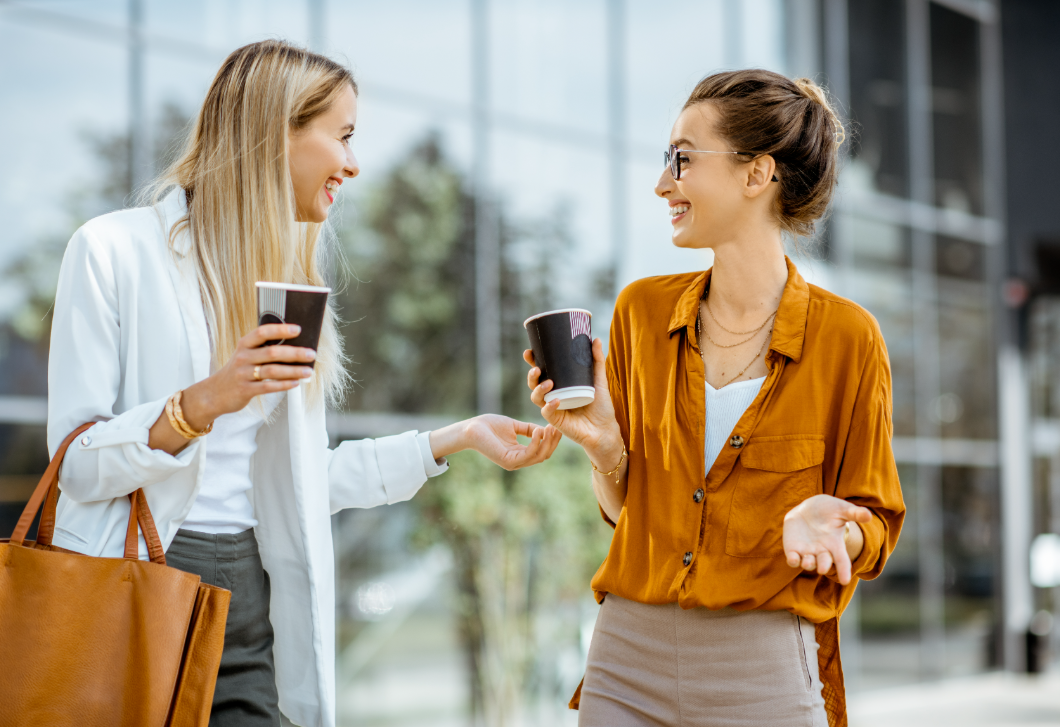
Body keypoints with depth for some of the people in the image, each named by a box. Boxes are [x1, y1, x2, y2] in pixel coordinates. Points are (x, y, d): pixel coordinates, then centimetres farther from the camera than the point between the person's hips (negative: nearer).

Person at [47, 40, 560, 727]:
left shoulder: (286, 276, 15)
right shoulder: (113, 251, -6)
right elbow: (75, 463, -11)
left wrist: (460, 436, 15)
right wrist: (199, 405, -25)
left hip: (250, 597, 6)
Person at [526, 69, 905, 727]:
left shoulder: (846, 337, -7)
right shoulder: (643, 311, 4)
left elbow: (876, 529, 1)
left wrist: (825, 526, -20)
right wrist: (603, 445, -8)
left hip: (763, 673, -3)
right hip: (629, 662, 3)